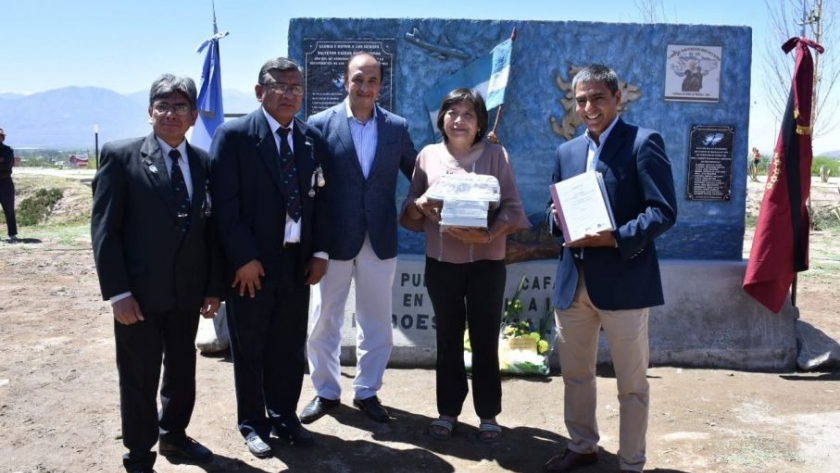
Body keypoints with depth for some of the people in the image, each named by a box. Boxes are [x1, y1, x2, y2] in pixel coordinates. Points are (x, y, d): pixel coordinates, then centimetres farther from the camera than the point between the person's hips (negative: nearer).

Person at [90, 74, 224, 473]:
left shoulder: (204, 162, 6)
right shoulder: (120, 156, -5)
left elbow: (212, 228, 8)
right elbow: (104, 228, -8)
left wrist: (214, 286, 2)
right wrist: (117, 291, -14)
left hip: (188, 291, 4)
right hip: (139, 291, -4)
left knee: (182, 371, 17)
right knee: (139, 378, 7)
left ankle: (174, 435, 38)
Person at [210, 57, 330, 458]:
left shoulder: (311, 138, 8)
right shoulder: (233, 135, -8)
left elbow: (320, 197, 9)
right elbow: (225, 203, -12)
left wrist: (320, 251, 2)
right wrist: (244, 257, -16)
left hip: (297, 261, 5)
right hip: (251, 263, -4)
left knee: (290, 347, 14)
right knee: (249, 349, 10)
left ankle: (284, 416, 32)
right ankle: (253, 423, 27)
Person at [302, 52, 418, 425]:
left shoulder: (397, 127, 3)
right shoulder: (320, 124, -4)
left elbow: (418, 174, 9)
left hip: (380, 239, 2)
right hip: (334, 238, -2)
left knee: (376, 322, 11)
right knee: (323, 321, 10)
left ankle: (367, 391, 28)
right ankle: (326, 391, 28)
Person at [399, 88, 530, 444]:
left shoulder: (496, 155, -2)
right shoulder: (428, 156, 4)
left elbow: (512, 208, -5)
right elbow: (409, 212, 7)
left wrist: (489, 234, -23)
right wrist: (419, 206, -16)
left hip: (486, 263, -2)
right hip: (441, 263, 2)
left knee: (485, 340, 6)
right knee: (448, 338, 12)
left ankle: (488, 414, 20)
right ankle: (448, 410, 25)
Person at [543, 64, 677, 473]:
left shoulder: (644, 143, -7)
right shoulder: (567, 151, 13)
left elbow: (663, 212, -14)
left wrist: (615, 238, -25)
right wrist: (558, 217, -5)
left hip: (623, 280, -6)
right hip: (573, 279, 6)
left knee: (631, 382, 7)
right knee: (575, 373, 19)